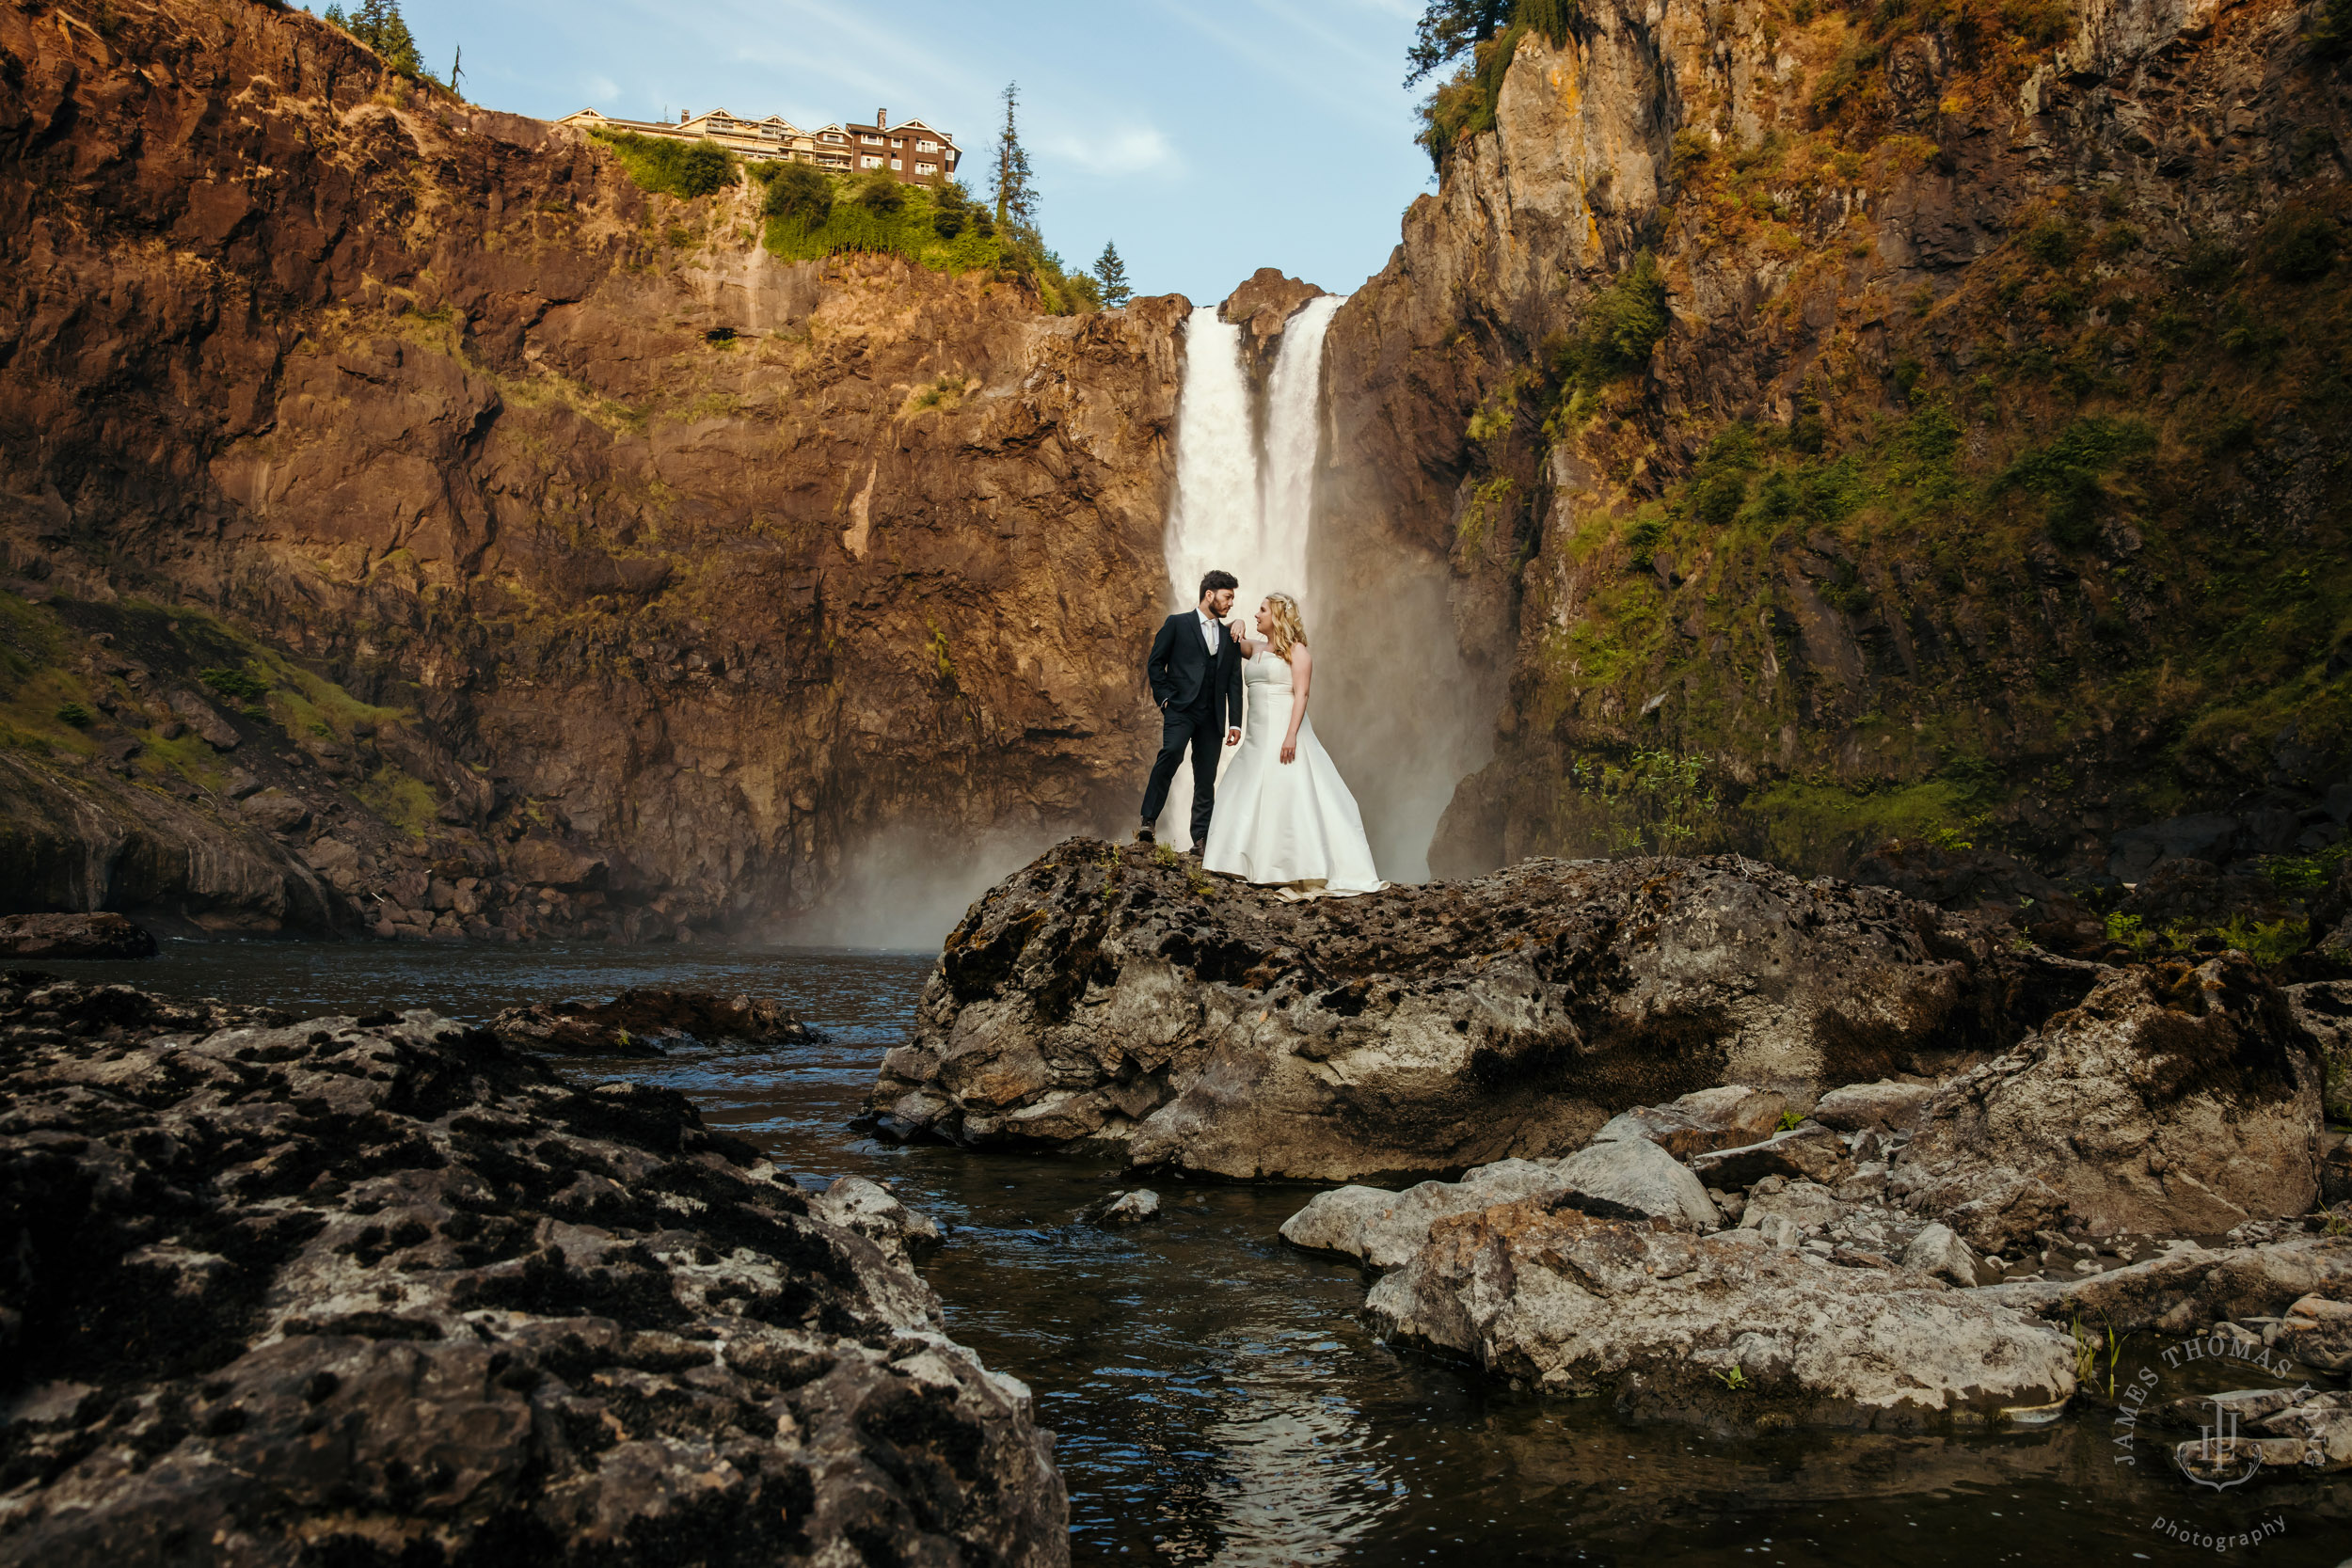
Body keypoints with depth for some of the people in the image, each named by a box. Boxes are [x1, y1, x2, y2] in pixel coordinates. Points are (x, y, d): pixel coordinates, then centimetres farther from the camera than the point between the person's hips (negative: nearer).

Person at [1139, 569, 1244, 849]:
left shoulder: (1230, 636, 18)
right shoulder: (1177, 623, 6)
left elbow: (1234, 682, 16)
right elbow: (1155, 664, 5)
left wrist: (1235, 723, 9)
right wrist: (1165, 698, -6)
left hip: (1212, 716, 5)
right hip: (1181, 709, -5)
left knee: (1207, 779, 4)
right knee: (1172, 752, -29)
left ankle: (1201, 840, 10)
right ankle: (1149, 821, -27)